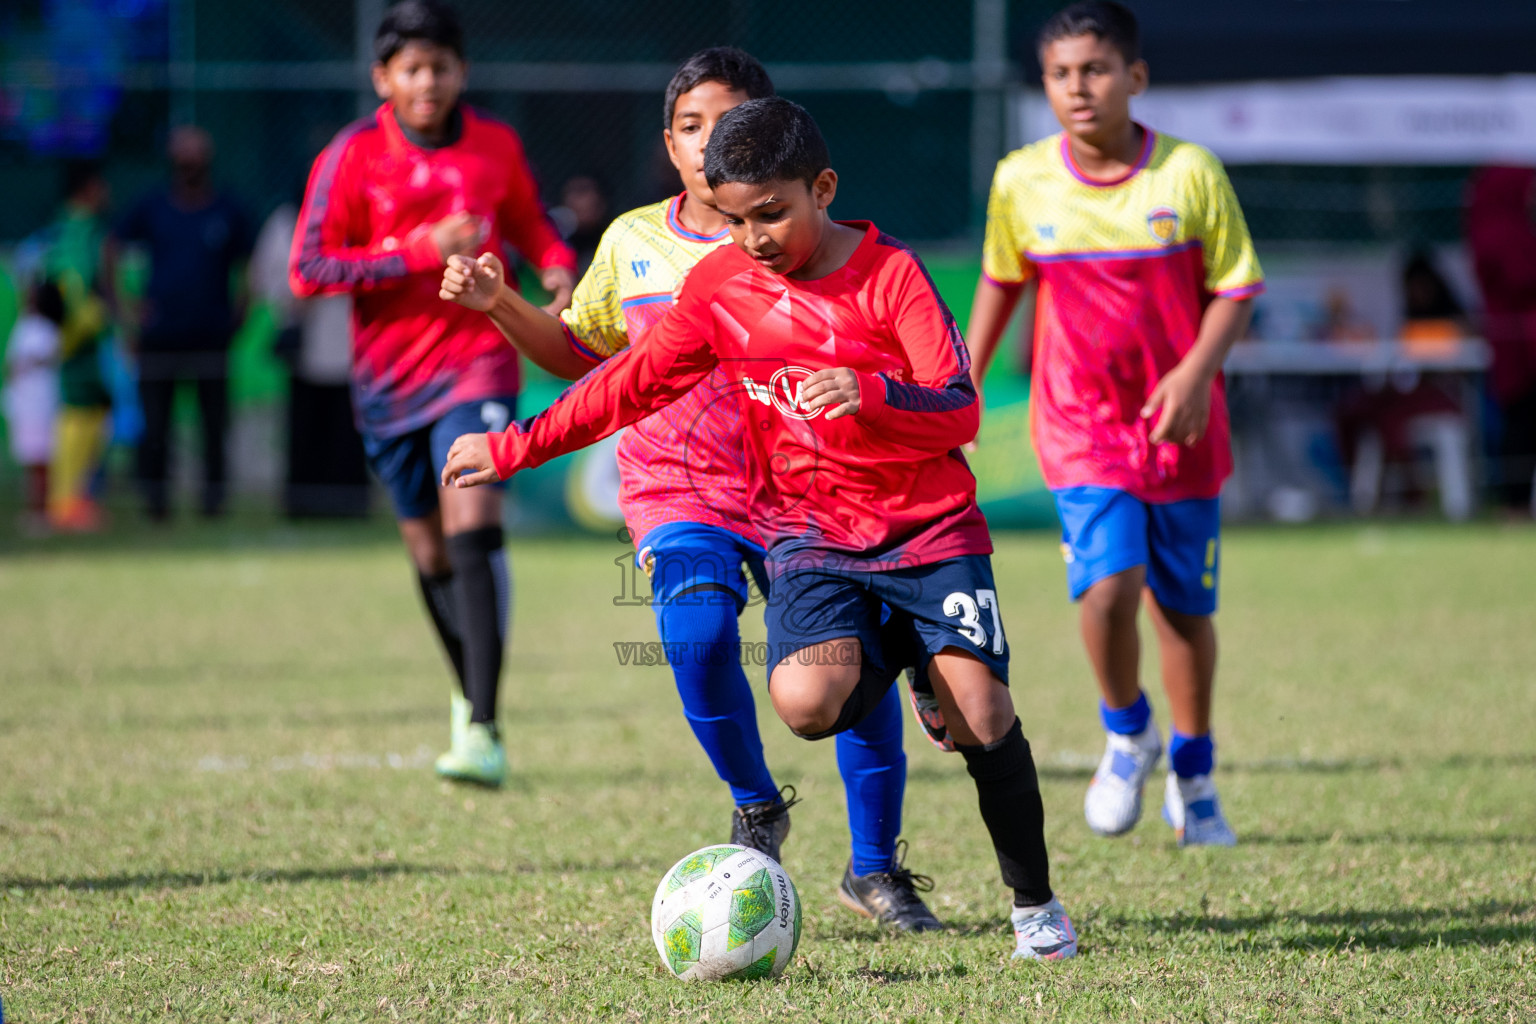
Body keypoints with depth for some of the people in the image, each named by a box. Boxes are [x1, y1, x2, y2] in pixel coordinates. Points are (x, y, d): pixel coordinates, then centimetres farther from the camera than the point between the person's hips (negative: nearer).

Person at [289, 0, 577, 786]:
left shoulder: (495, 146, 2)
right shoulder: (352, 157, -5)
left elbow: (527, 223, 21)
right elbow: (307, 270, -11)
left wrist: (558, 267, -1)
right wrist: (421, 251, -19)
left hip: (477, 359, -1)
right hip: (390, 373, 1)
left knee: (472, 523, -21)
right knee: (430, 552, 11)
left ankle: (482, 732, -25)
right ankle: (471, 693, 38)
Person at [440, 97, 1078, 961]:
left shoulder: (891, 273, -10)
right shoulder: (721, 286, 1)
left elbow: (961, 411, -18)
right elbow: (635, 382, 13)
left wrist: (870, 393, -38)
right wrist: (515, 447, 14)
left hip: (929, 528, -2)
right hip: (811, 533, 2)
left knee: (982, 712, -16)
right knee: (806, 699, -26)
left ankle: (1036, 904, 4)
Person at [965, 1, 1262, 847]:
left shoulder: (1190, 175, -9)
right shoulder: (1020, 182, -4)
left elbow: (1236, 288, -3)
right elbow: (1000, 280, 13)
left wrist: (1197, 372, -18)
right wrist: (966, 380, 13)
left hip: (1179, 426, 0)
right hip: (1079, 424, 0)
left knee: (1183, 607, 9)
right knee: (1109, 582, -20)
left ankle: (1193, 776, 31)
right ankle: (1127, 735, 9)